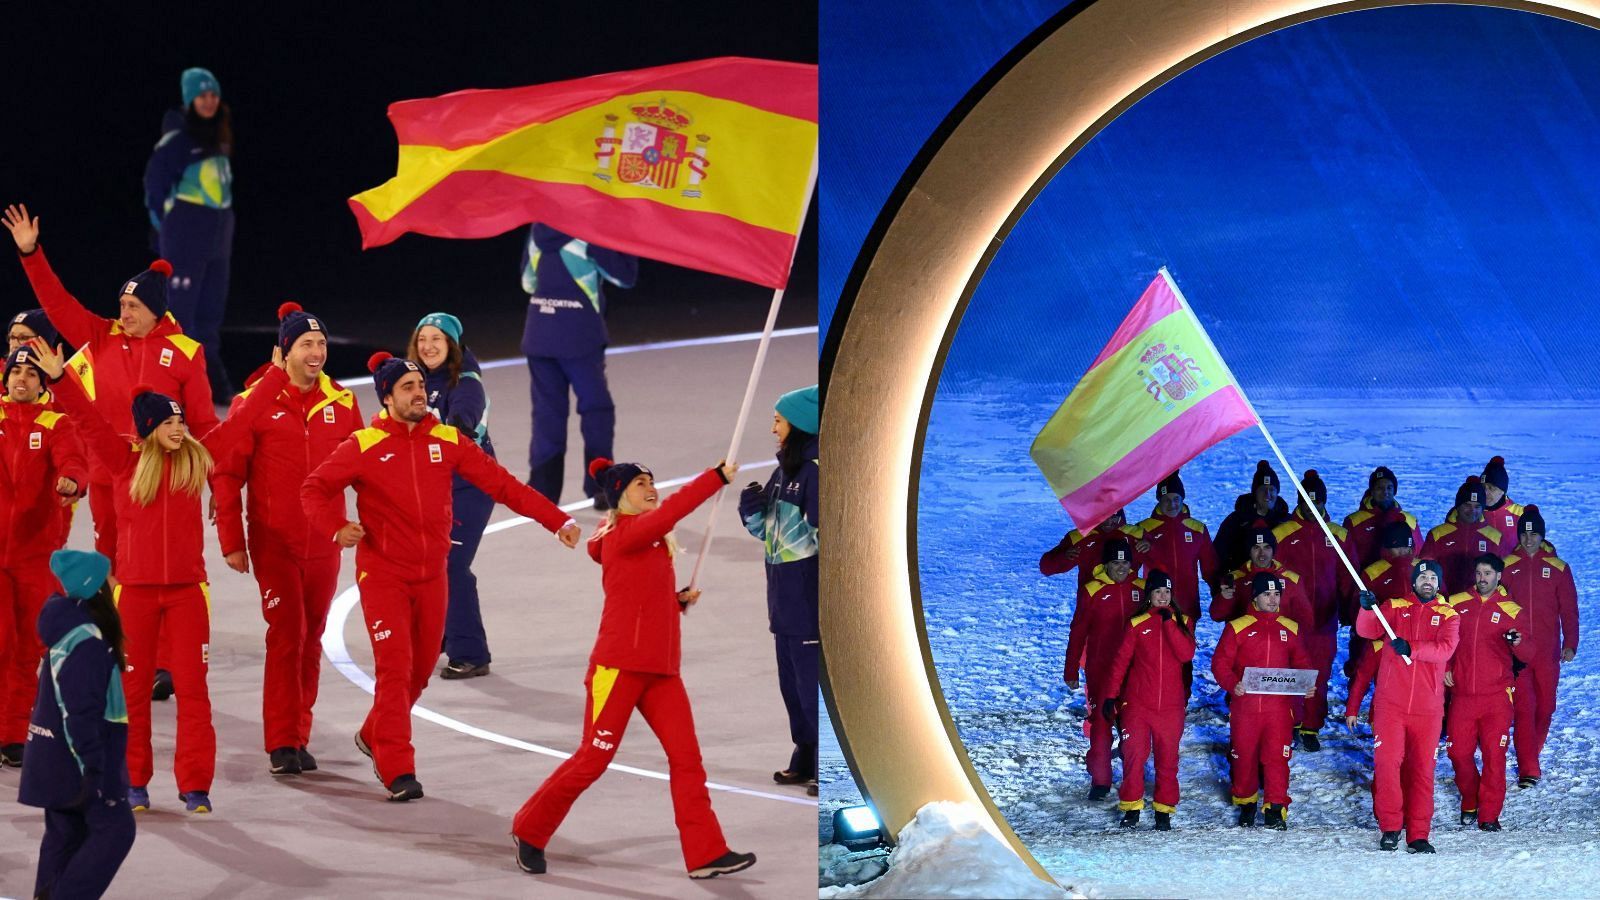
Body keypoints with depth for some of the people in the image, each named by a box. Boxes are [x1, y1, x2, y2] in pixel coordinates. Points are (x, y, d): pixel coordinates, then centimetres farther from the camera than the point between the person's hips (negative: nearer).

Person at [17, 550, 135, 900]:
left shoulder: (67, 627, 9)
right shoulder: (85, 642, -22)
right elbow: (80, 712, -25)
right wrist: (92, 768, -24)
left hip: (56, 760, 10)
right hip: (79, 757, -10)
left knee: (65, 832, 16)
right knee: (115, 828, -4)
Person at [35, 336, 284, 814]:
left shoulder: (197, 458, 3)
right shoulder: (125, 462, -2)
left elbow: (241, 417, 10)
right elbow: (89, 419, -12)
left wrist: (277, 375, 13)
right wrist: (60, 378, -24)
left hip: (188, 588, 1)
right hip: (135, 589, -1)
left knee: (192, 686, 0)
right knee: (132, 686, 5)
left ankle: (195, 784, 3)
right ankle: (131, 782, 15)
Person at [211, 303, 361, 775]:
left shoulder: (341, 402, 4)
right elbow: (226, 473, -3)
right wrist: (231, 540, -5)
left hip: (324, 542, 3)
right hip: (274, 542, -3)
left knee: (311, 637, 8)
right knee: (285, 635, -6)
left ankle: (300, 736, 18)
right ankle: (282, 743, 0)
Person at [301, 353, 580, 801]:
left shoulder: (447, 441, 1)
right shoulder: (364, 446, -7)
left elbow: (501, 483, 1)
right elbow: (314, 489, -2)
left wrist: (557, 521, -5)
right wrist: (335, 528, -21)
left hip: (432, 575, 4)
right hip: (383, 574, -4)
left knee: (420, 670, 13)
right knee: (395, 668, -10)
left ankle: (374, 736, 37)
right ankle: (398, 772, -6)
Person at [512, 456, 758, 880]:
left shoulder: (653, 542, 16)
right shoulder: (621, 535, -10)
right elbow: (672, 510, -27)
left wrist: (679, 600, 6)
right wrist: (718, 477, -28)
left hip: (661, 669, 8)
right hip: (620, 664, -8)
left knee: (686, 754, -3)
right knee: (593, 758, -1)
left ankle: (706, 853, -5)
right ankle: (529, 831, 16)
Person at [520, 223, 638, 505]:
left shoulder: (538, 231, 6)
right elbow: (625, 275, -6)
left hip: (539, 332, 5)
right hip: (578, 334, -5)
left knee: (547, 410, 9)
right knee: (595, 407, 5)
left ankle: (543, 489, 6)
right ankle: (599, 486, 4)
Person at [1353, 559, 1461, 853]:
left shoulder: (1448, 616, 8)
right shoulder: (1395, 608, 9)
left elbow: (1446, 648, -10)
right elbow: (1367, 631, -5)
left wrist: (1412, 648, -24)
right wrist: (1368, 609, -26)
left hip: (1428, 707, 1)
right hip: (1390, 703, -1)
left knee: (1423, 771, 3)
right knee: (1387, 761, -13)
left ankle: (1418, 836, 9)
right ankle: (1390, 827, -2)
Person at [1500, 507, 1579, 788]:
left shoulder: (1558, 569, 4)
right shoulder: (1507, 566, 3)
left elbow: (1569, 609, 6)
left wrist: (1570, 644, 0)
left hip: (1547, 651, 1)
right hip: (1516, 649, -1)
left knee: (1545, 707, 7)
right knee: (1524, 707, -9)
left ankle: (1532, 754, 27)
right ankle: (1528, 769, -12)